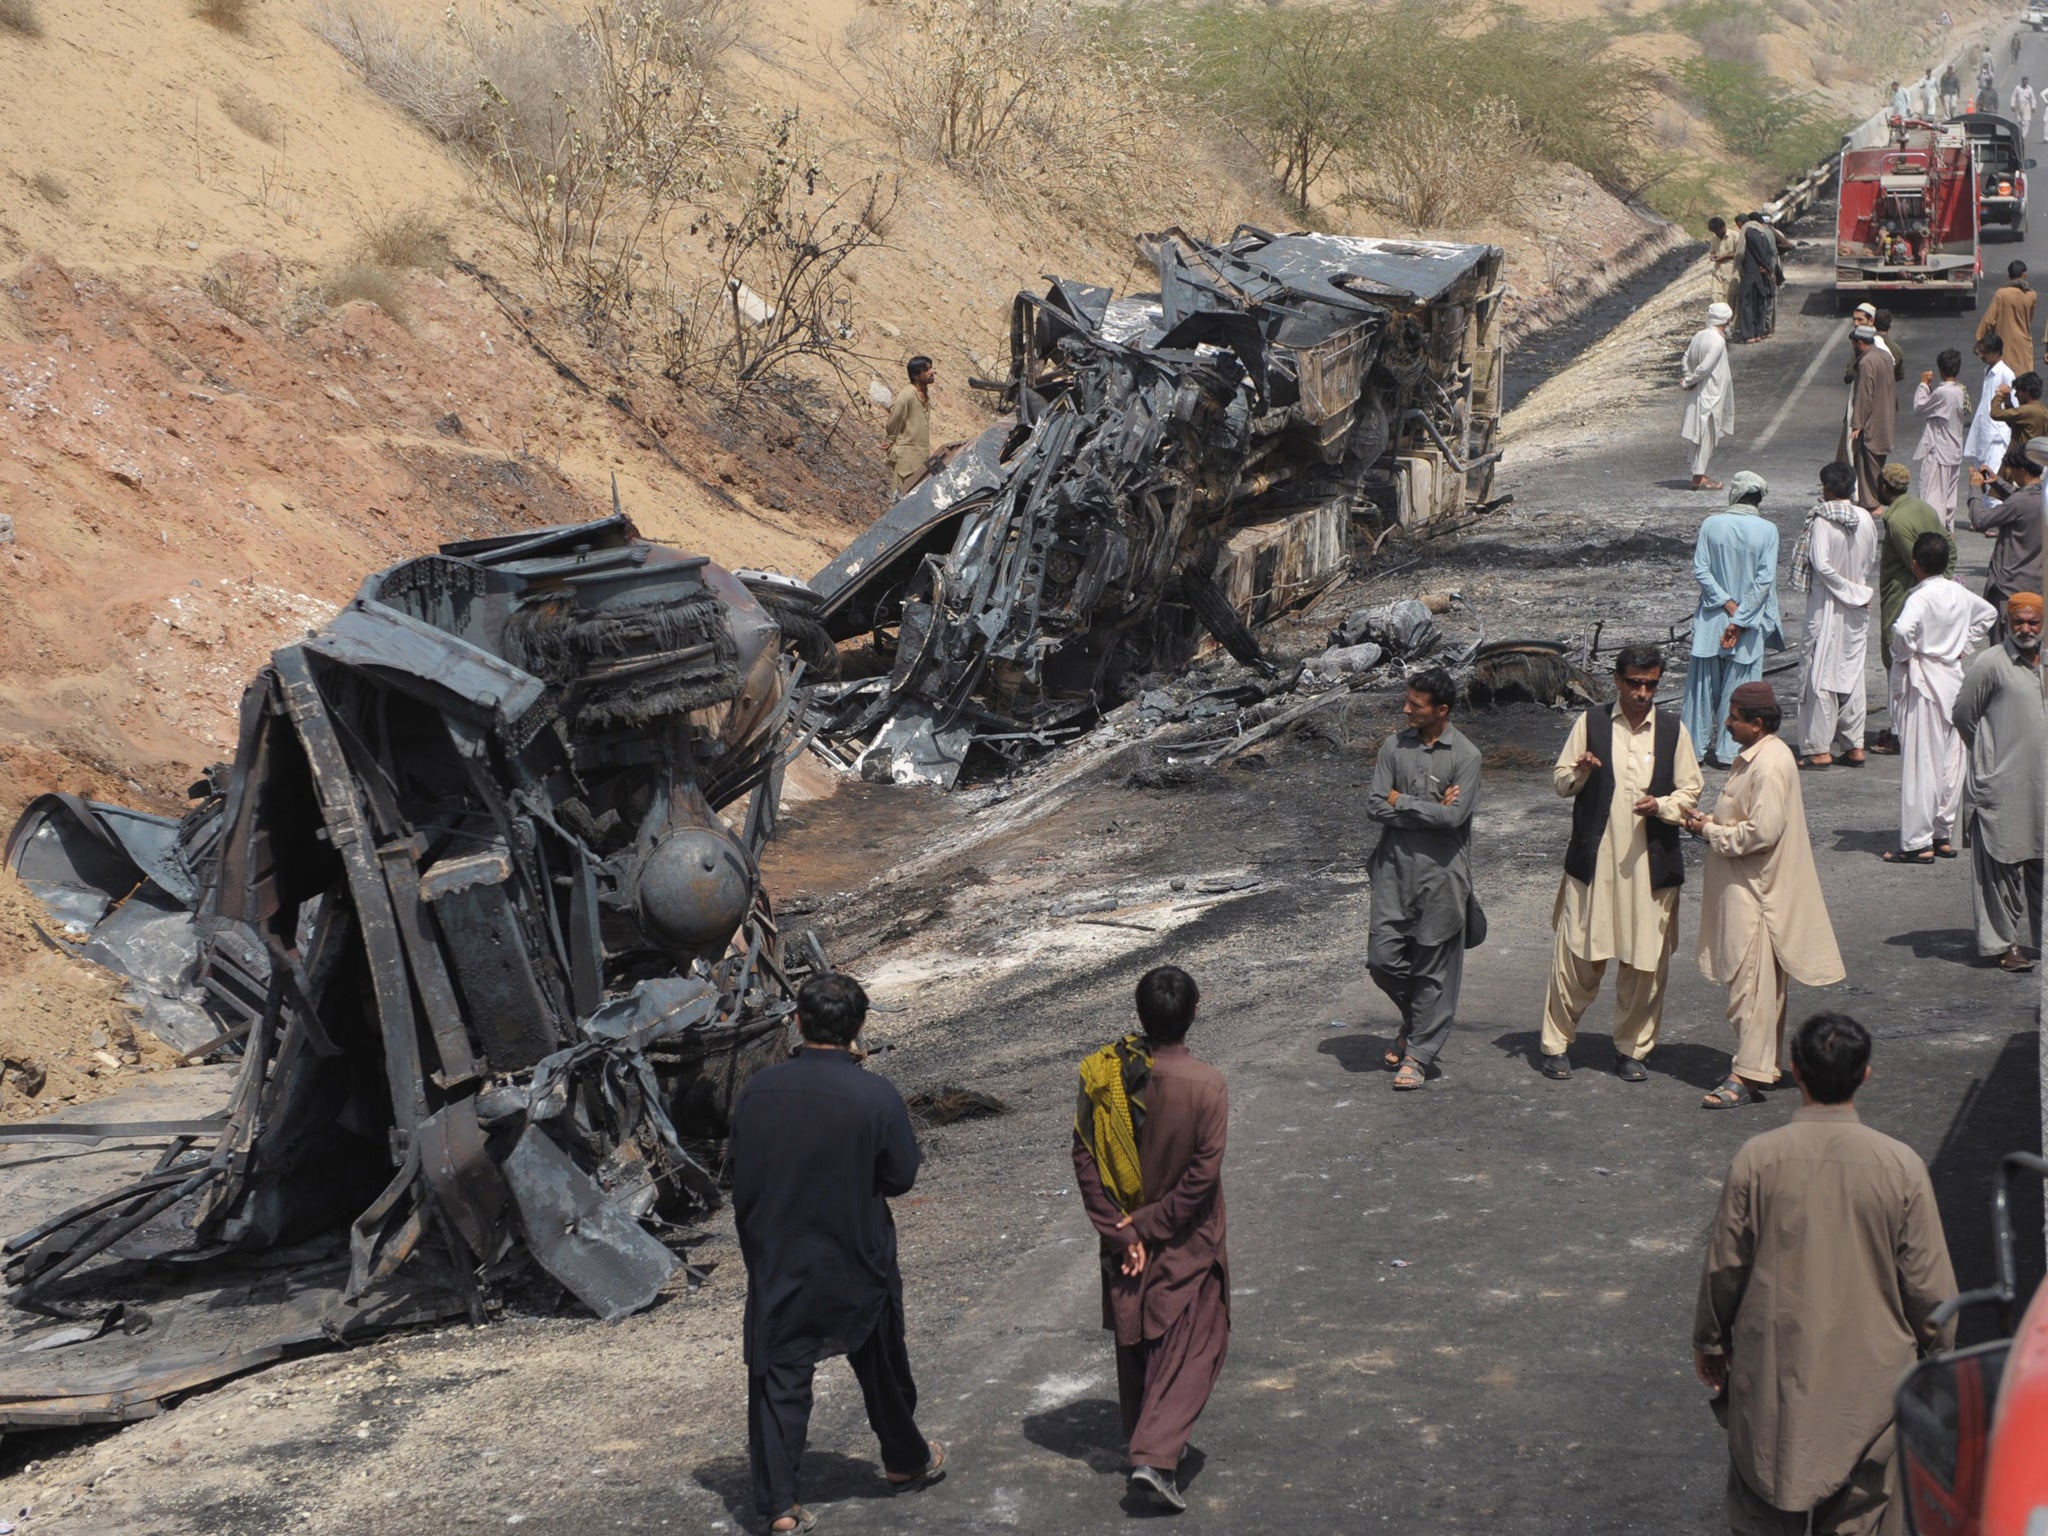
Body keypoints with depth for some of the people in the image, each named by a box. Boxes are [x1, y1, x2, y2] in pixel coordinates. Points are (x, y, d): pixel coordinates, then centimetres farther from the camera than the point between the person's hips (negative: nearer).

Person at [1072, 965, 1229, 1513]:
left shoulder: (1102, 1073, -11)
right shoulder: (1205, 1084, -21)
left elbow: (1084, 1157, -9)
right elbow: (1202, 1174, -20)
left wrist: (1121, 1229, -7)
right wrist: (1149, 1227, -12)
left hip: (1124, 1236, 4)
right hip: (1186, 1243, -4)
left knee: (1136, 1341, 21)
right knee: (1192, 1345, 6)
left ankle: (1143, 1442, 33)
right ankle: (1155, 1456, -7)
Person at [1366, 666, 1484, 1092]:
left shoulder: (1466, 756, -7)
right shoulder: (1394, 747, 4)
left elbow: (1454, 817, -16)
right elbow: (1375, 807, -3)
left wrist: (1402, 801, -8)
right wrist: (1430, 809, -11)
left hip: (1441, 872, -3)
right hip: (1395, 868, 3)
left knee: (1434, 969, 1)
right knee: (1383, 958, 1)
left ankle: (1418, 1053, 11)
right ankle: (1419, 1020, 28)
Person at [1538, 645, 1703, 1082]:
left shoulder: (1672, 729, 4)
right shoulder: (1590, 723, 3)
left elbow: (1691, 791, 7)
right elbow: (1559, 781, 7)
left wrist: (1661, 806, -13)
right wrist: (1579, 773, -16)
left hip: (1650, 862, 1)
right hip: (1593, 859, -1)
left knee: (1646, 962, 4)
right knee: (1576, 954, 1)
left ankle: (1632, 1048, 19)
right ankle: (1557, 1042, 15)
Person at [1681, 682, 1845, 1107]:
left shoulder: (1769, 765, -21)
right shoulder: (1755, 756, 12)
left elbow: (1761, 832, -25)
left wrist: (1710, 830, -14)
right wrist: (1708, 822, 6)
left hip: (1755, 890, -11)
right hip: (1743, 885, 11)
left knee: (1751, 981, -8)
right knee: (1758, 981, 16)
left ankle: (1748, 1074, -6)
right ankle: (1761, 1062, 23)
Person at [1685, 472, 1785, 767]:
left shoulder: (1711, 525, -6)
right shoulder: (1767, 530, -9)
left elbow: (1700, 570, -9)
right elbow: (1765, 579, -12)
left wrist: (1728, 603, -7)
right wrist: (1739, 619, -12)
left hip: (1711, 618, 1)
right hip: (1749, 624, -1)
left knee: (1702, 682, 11)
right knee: (1738, 687, 7)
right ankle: (1728, 751, 10)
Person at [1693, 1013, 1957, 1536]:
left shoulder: (1757, 1158, -13)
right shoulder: (1900, 1166, -14)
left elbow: (1724, 1267, -4)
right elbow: (1929, 1283, -6)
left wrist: (1709, 1342, 12)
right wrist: (1937, 1349, 12)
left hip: (1773, 1370, 0)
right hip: (1870, 1374, 0)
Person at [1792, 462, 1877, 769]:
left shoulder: (1822, 520, -15)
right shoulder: (1865, 519, 0)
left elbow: (1821, 563, -23)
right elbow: (1873, 564, 6)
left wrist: (1847, 589, -13)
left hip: (1827, 605, -5)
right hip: (1857, 609, 5)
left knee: (1821, 674, 0)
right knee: (1852, 673, 12)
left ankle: (1820, 748, 0)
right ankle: (1854, 745, 15)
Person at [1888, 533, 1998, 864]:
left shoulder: (1920, 597, -18)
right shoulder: (1960, 593, 5)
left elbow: (1903, 629, -37)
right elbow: (1988, 614, 25)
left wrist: (1902, 656, -18)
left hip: (1922, 682, -7)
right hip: (1954, 679, 7)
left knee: (1920, 764, -3)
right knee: (1951, 761, 13)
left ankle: (1917, 843, -1)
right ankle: (1944, 836, 22)